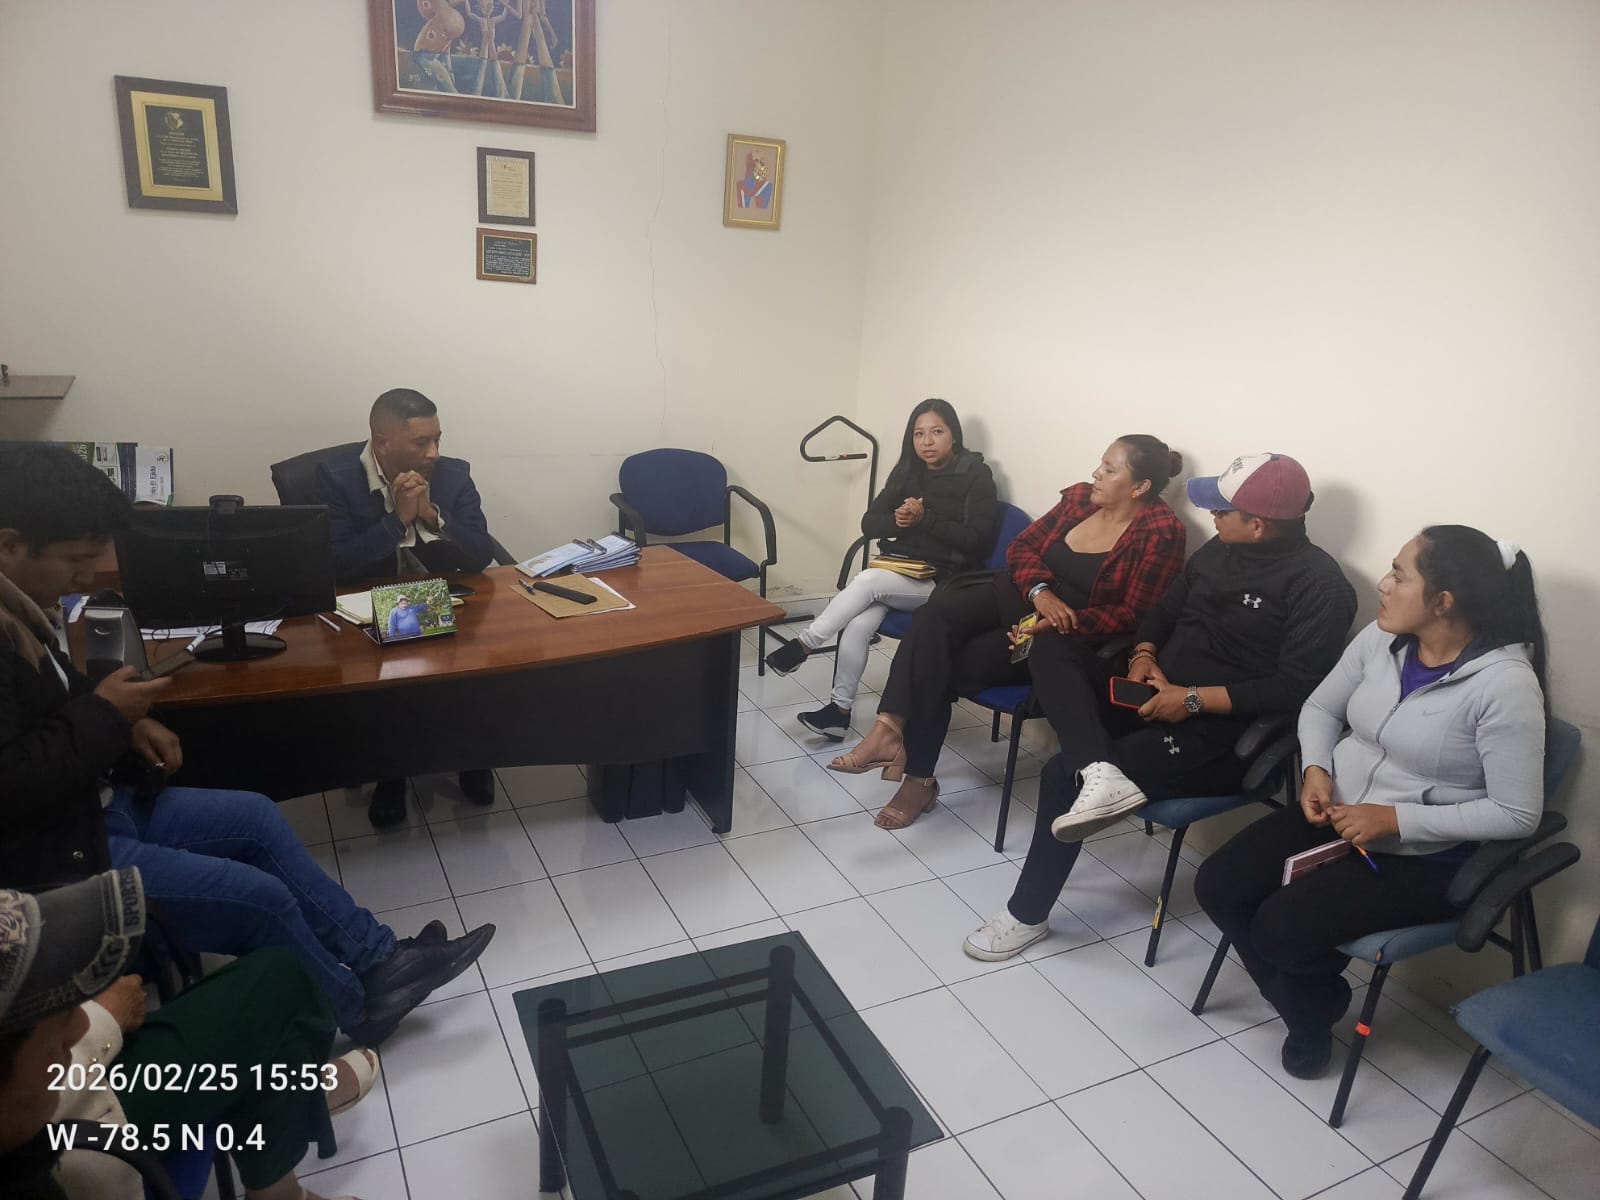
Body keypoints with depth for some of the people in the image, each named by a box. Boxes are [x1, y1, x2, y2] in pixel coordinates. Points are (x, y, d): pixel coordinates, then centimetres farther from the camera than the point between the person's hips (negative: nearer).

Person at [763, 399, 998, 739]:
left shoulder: (976, 475, -2)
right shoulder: (907, 471, 13)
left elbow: (976, 539, -12)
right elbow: (869, 523, 8)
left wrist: (924, 519, -18)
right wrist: (898, 520, -13)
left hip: (941, 582, -4)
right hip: (897, 572, 4)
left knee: (868, 581, -30)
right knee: (857, 625, -24)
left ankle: (804, 644, -16)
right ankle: (840, 709, -12)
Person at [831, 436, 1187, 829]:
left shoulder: (1160, 533, -11)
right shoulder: (1080, 497, 6)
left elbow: (1133, 615, -15)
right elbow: (1022, 547, 6)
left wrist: (1062, 623, -28)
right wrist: (1040, 591, -16)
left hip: (1068, 638, -5)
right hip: (1018, 594, 6)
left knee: (953, 665, -20)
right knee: (937, 610, -25)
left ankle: (918, 774, -5)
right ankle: (890, 727, -34)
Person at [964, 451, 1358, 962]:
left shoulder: (1319, 585, -15)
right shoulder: (1219, 550, 9)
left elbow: (1298, 688, -21)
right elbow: (1165, 609, 19)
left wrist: (1193, 699, -22)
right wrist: (1144, 656, -2)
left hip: (1224, 732, -8)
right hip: (1160, 695, 8)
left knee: (1064, 773, -22)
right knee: (1052, 654, -11)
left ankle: (1028, 914, -3)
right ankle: (1101, 771, -34)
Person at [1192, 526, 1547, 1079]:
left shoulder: (1505, 684, -21)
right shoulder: (1380, 639, -3)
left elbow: (1517, 814, -19)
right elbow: (1321, 708, 12)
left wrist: (1395, 819, -21)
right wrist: (1316, 771, -7)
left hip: (1421, 855, -6)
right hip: (1333, 817, 6)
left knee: (1282, 928, -22)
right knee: (1217, 886, -8)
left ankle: (1318, 1005, 16)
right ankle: (1304, 1005, 18)